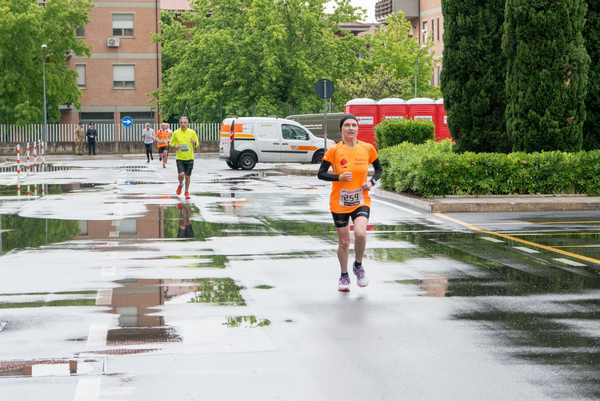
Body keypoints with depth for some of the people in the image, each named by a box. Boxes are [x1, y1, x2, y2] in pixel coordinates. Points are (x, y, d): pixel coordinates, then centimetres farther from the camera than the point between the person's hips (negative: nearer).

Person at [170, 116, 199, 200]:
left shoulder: (192, 132, -1)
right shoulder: (176, 133, -1)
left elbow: (197, 144, 5)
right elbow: (172, 143, 9)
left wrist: (194, 143, -18)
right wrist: (175, 147, -13)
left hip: (189, 157, 1)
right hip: (179, 157, -1)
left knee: (187, 176, 6)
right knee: (181, 174, -15)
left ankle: (187, 192, 26)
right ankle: (180, 184, 19)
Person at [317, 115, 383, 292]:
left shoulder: (367, 148, -1)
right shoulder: (334, 150, -7)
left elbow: (379, 169, 13)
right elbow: (321, 173, -5)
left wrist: (372, 181, -6)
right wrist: (338, 177, -20)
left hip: (361, 201, 0)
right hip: (339, 203, 0)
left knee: (360, 233, -23)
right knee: (343, 242, 7)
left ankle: (358, 266, 4)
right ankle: (344, 276, 29)